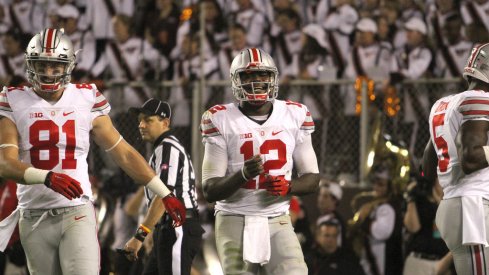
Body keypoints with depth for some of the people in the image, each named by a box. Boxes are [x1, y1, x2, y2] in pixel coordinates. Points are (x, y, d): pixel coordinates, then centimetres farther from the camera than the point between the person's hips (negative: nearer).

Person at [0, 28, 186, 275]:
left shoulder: (85, 101, 4)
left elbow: (124, 154, 9)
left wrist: (165, 194, 7)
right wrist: (48, 177, -30)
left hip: (77, 213, -1)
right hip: (34, 217, 1)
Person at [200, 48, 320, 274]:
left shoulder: (294, 116, 6)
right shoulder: (221, 121, -3)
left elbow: (312, 178, 12)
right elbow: (210, 191, -5)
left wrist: (288, 186, -11)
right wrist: (243, 175, -25)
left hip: (277, 221, 2)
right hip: (235, 221, -2)